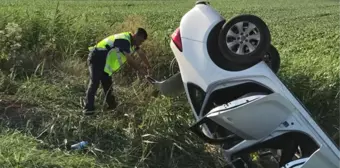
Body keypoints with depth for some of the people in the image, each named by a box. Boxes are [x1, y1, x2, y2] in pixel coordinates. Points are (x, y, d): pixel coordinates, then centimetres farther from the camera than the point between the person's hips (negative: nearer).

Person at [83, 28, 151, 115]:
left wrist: (149, 67, 26)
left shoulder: (132, 41, 10)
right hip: (97, 58, -10)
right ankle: (88, 108, -17)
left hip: (104, 61, 10)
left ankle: (112, 105, 22)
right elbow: (129, 60, -20)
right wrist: (140, 70, -9)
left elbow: (141, 53, 22)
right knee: (94, 82, -16)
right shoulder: (124, 40, -22)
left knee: (107, 83, 13)